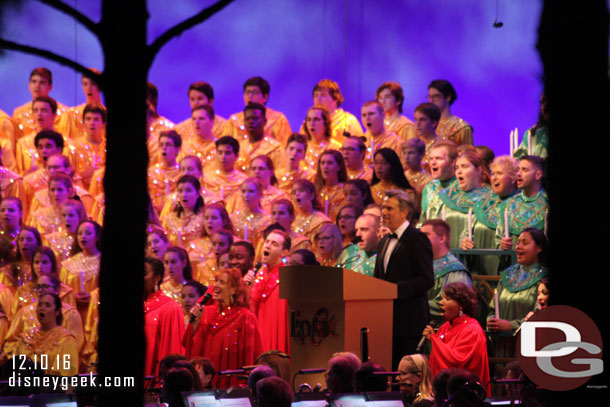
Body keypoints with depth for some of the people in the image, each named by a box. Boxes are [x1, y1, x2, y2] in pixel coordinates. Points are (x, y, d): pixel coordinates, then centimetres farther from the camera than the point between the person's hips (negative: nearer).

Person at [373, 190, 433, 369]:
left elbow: (426, 279, -14)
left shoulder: (417, 239, -7)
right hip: (387, 319, 8)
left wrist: (396, 290, -22)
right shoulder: (385, 241, 19)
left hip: (409, 319, -8)